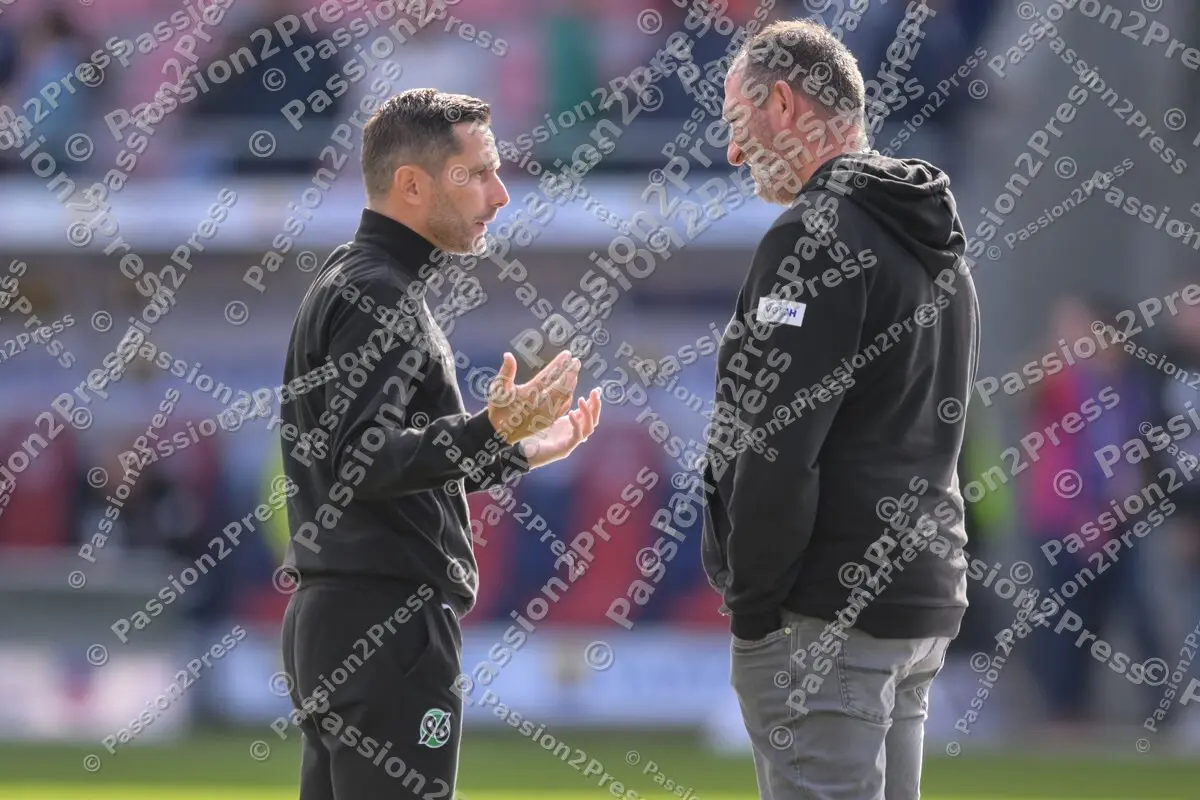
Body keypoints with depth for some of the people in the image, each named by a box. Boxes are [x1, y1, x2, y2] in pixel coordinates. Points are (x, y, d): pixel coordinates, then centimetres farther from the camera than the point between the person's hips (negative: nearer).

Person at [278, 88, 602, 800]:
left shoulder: (352, 286, 20)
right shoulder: (376, 295, -12)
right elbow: (364, 461, -24)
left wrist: (521, 450, 25)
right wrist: (490, 432, -34)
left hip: (331, 625, 11)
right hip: (388, 626, -11)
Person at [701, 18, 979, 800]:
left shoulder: (817, 237, -13)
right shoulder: (936, 244, 17)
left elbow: (776, 448, -19)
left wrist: (751, 603, -12)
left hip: (828, 612, -10)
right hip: (923, 598, 10)